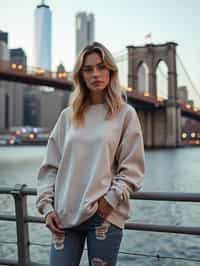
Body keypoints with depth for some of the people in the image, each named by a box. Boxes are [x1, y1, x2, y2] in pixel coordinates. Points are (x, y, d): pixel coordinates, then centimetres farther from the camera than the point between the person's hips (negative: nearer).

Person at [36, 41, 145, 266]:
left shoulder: (125, 114, 2)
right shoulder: (68, 115, 9)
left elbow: (132, 168, -1)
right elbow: (50, 166, 9)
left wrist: (110, 200, -11)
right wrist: (46, 205, 0)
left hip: (105, 216, -2)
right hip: (65, 215, 2)